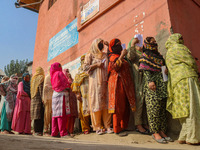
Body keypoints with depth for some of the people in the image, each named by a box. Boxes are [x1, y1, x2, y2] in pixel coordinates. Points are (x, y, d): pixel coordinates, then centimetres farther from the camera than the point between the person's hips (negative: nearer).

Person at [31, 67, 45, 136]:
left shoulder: (33, 78, 20)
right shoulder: (41, 78, -4)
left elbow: (32, 90, 20)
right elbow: (41, 89, -14)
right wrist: (43, 99, -16)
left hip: (33, 99, 8)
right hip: (39, 99, -8)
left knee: (36, 115, 10)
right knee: (40, 115, -8)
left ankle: (35, 130, 13)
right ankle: (37, 131, -9)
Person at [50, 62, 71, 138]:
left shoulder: (53, 75, 18)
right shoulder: (59, 73, -4)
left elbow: (53, 85, 18)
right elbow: (65, 83, -10)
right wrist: (68, 87, 8)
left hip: (55, 94, 8)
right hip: (61, 94, -8)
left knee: (55, 113, 8)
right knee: (62, 113, -10)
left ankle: (54, 132, 12)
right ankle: (63, 132, -11)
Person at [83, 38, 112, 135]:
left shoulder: (105, 55, 22)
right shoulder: (90, 55, 9)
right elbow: (85, 67, 0)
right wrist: (96, 65, -8)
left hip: (105, 81, 4)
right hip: (95, 81, -4)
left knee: (106, 102, -2)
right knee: (97, 102, -6)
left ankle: (107, 125, 2)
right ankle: (97, 127, 0)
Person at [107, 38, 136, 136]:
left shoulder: (119, 57, 23)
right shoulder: (113, 57, -3)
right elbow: (114, 67, -21)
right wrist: (121, 56, -19)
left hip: (124, 84, 9)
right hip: (117, 83, -9)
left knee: (126, 107, 8)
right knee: (118, 106, -7)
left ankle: (124, 126, 17)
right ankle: (117, 129, 0)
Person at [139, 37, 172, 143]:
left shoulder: (159, 56, 23)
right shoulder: (146, 55, 2)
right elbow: (145, 70, -9)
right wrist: (149, 81, -21)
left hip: (162, 85, 7)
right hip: (152, 85, -7)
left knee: (162, 109, 6)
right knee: (154, 108, -8)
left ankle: (162, 131, 12)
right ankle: (155, 132, -1)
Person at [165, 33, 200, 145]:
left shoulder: (169, 54, 30)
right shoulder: (177, 48, 3)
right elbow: (191, 62, -3)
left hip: (178, 83, 9)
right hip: (186, 78, -9)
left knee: (186, 110, 6)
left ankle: (184, 137, 5)